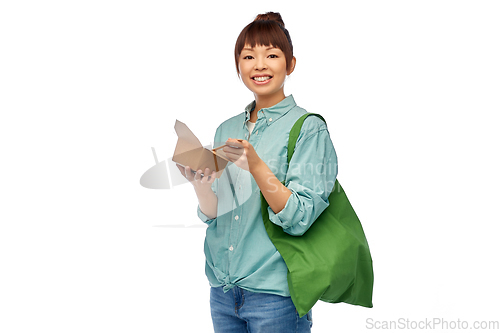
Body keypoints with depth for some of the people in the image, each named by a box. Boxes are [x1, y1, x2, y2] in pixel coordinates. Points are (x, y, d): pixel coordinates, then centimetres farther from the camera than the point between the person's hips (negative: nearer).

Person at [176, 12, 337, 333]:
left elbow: (300, 219, -17)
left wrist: (255, 165, -27)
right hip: (223, 288, 5)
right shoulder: (227, 130, 8)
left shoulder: (309, 129, -9)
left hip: (275, 294, -5)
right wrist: (200, 183, -15)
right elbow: (213, 215, 5)